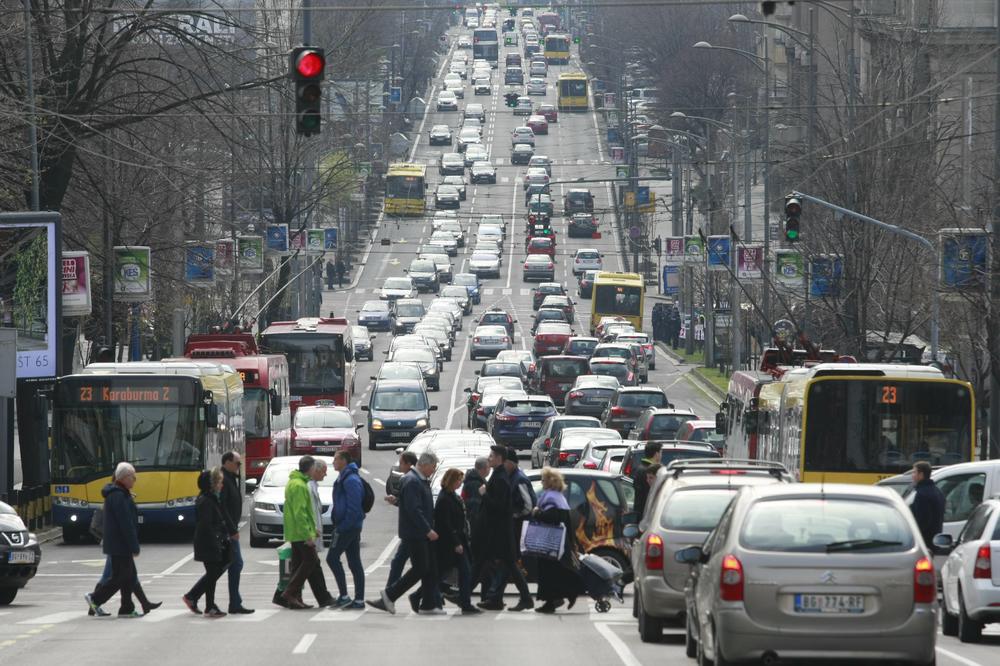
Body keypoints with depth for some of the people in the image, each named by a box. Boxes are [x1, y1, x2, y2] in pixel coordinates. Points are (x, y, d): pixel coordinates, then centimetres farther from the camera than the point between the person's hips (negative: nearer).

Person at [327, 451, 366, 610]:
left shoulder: (350, 480, -16)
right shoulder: (345, 478, 16)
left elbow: (353, 507, -22)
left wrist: (342, 526, -21)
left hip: (347, 527, -10)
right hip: (354, 526, 10)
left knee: (332, 558, -6)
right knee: (354, 563, 8)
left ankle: (344, 596, -6)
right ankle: (359, 600, 8)